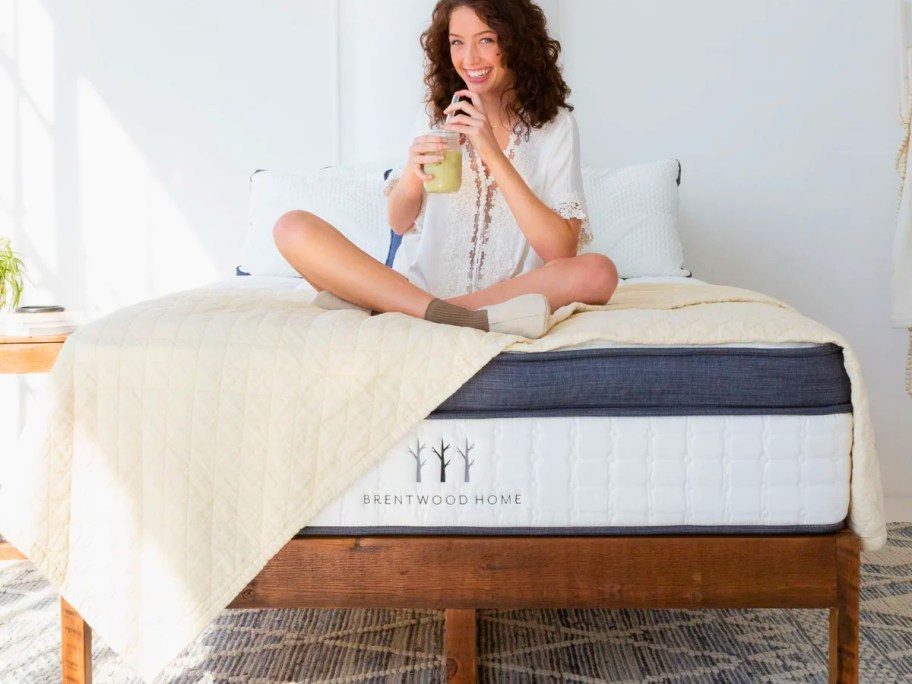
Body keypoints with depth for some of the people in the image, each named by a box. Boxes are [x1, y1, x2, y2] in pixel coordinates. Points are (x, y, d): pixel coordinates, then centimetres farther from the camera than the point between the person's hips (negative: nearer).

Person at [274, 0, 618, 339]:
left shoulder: (554, 124, -2)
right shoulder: (435, 112, 6)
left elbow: (560, 251, -13)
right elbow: (400, 223, 6)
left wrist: (494, 155, -20)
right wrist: (412, 172, -16)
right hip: (416, 285, 2)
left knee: (598, 273, -31)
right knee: (293, 228, -16)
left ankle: (375, 303, -28)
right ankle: (464, 320, -27)